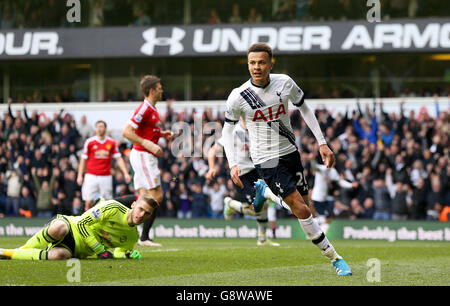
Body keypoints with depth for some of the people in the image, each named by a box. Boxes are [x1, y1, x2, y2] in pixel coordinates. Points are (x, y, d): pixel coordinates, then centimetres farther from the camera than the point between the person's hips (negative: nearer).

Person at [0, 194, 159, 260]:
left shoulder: (132, 238, 4)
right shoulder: (113, 208, -14)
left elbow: (114, 251, 17)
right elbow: (82, 224, -15)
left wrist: (126, 254, -6)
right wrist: (100, 250, -20)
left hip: (76, 250, 4)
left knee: (59, 255, -34)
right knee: (59, 228, -43)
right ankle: (22, 249, -17)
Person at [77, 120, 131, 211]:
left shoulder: (112, 143, 5)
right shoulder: (89, 142, 2)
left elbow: (119, 159, 6)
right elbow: (83, 159, 6)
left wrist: (125, 173, -4)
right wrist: (80, 175, 0)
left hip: (106, 177, 1)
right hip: (91, 176, -1)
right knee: (89, 201, -8)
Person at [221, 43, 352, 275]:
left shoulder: (285, 83, -7)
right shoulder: (238, 97, -14)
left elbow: (304, 109, 9)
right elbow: (227, 129, 0)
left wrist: (322, 143, 5)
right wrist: (232, 164, -11)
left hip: (290, 152, 5)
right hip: (266, 160, -5)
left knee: (305, 209, 10)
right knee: (301, 209, -13)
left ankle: (264, 190, 36)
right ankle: (334, 258, -4)